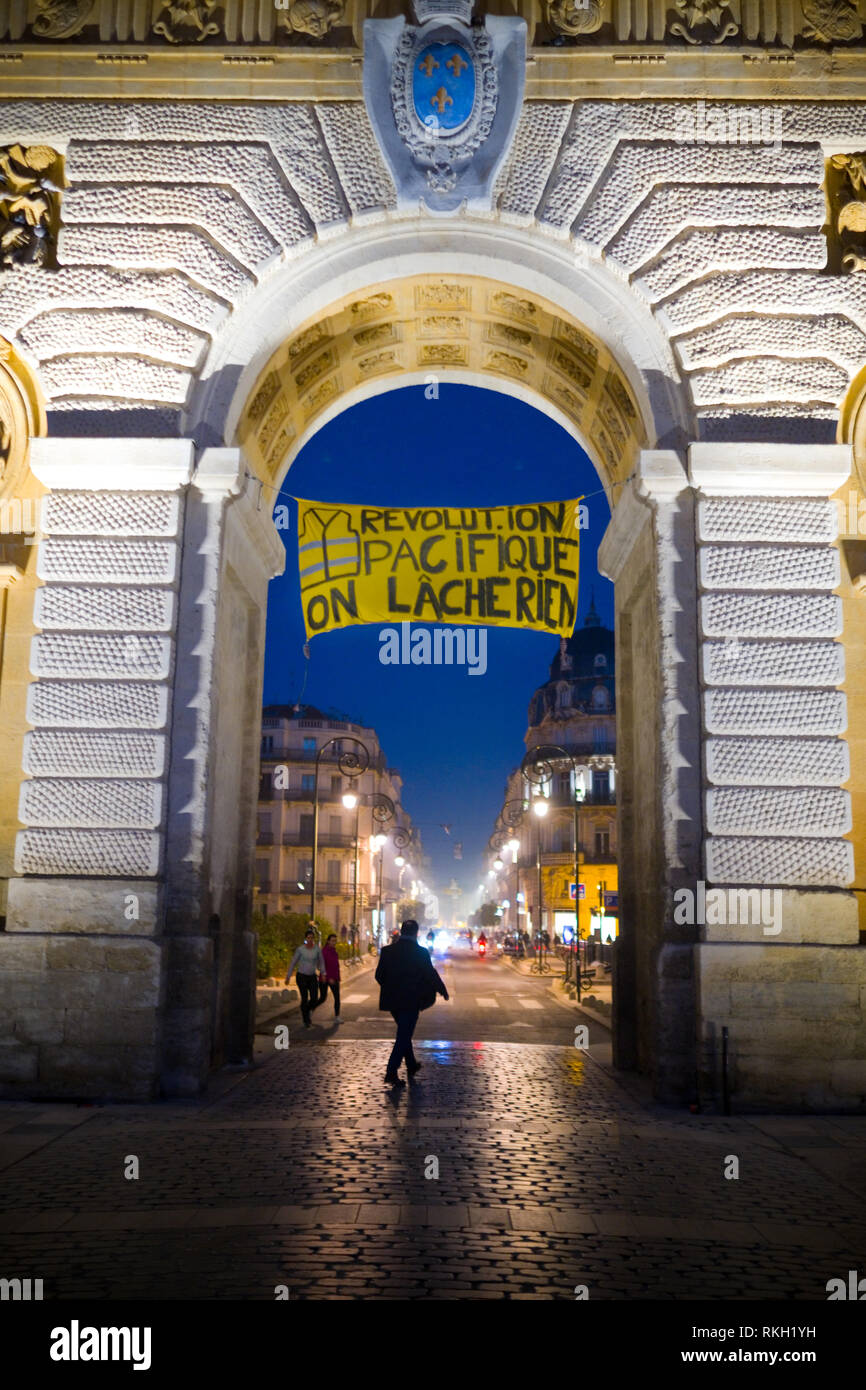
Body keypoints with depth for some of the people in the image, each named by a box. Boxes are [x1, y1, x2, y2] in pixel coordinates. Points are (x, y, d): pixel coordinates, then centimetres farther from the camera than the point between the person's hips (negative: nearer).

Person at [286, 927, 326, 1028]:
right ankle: (305, 1020, 12)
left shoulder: (318, 949, -2)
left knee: (314, 999, -9)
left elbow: (321, 962, 10)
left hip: (313, 977, 2)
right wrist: (288, 977, 0)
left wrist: (323, 974, -1)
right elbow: (293, 963, -1)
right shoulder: (300, 949, -9)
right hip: (301, 976, -2)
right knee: (304, 998, -8)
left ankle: (307, 1010, 25)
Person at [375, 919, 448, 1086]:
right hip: (411, 1001, -5)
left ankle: (411, 1065, 37)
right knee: (404, 1036, 1)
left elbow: (379, 975, 3)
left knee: (404, 1033, 22)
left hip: (392, 1001, 5)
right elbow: (431, 975, -6)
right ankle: (391, 1073, -7)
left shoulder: (387, 951, -2)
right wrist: (443, 991, 11)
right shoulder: (421, 953, -12)